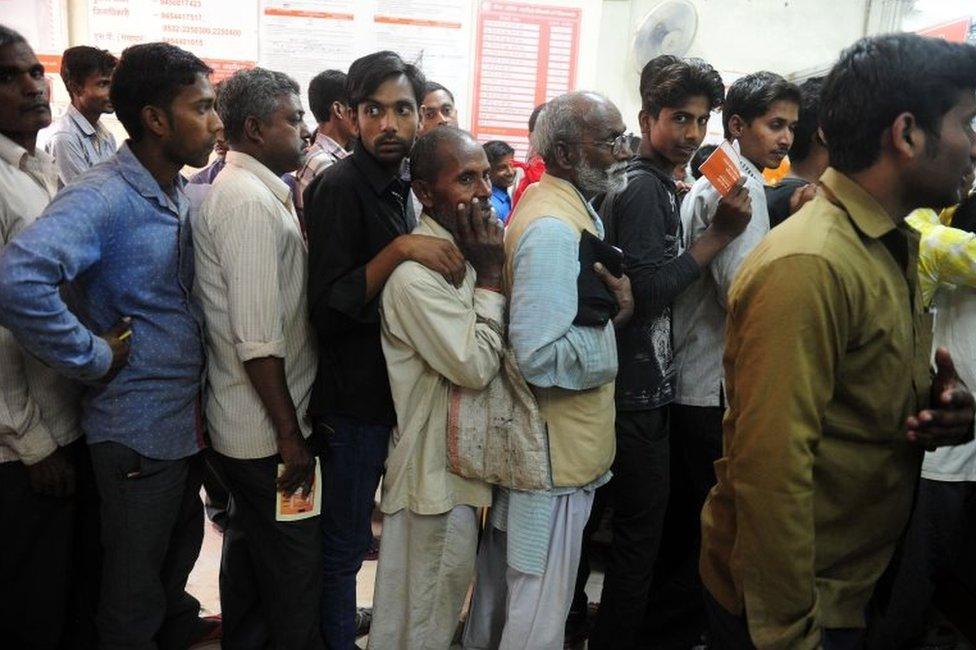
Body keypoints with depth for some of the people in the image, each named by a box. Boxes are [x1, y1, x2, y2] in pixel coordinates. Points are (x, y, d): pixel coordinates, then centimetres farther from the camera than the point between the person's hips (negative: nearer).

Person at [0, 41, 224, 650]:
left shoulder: (184, 193, 5)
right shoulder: (102, 196, -21)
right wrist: (94, 358, -24)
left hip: (191, 418, 8)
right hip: (139, 428, -7)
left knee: (181, 551, 26)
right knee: (135, 596, 12)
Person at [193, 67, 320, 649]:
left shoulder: (254, 191, 11)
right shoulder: (250, 202, -19)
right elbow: (258, 340, -24)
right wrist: (290, 434, -20)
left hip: (247, 424, 10)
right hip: (267, 429, -10)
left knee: (250, 548, 23)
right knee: (297, 574, 4)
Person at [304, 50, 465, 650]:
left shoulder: (401, 186, 8)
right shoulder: (340, 186, -16)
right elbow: (327, 309, -24)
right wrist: (399, 249, -32)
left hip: (398, 389, 8)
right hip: (355, 396, -7)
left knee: (352, 533, 23)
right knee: (346, 541, 8)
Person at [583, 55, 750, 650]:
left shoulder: (641, 183, 17)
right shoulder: (647, 188, -15)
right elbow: (652, 289, -23)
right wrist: (719, 233, -19)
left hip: (634, 381, 11)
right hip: (640, 386, -11)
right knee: (642, 528, 0)